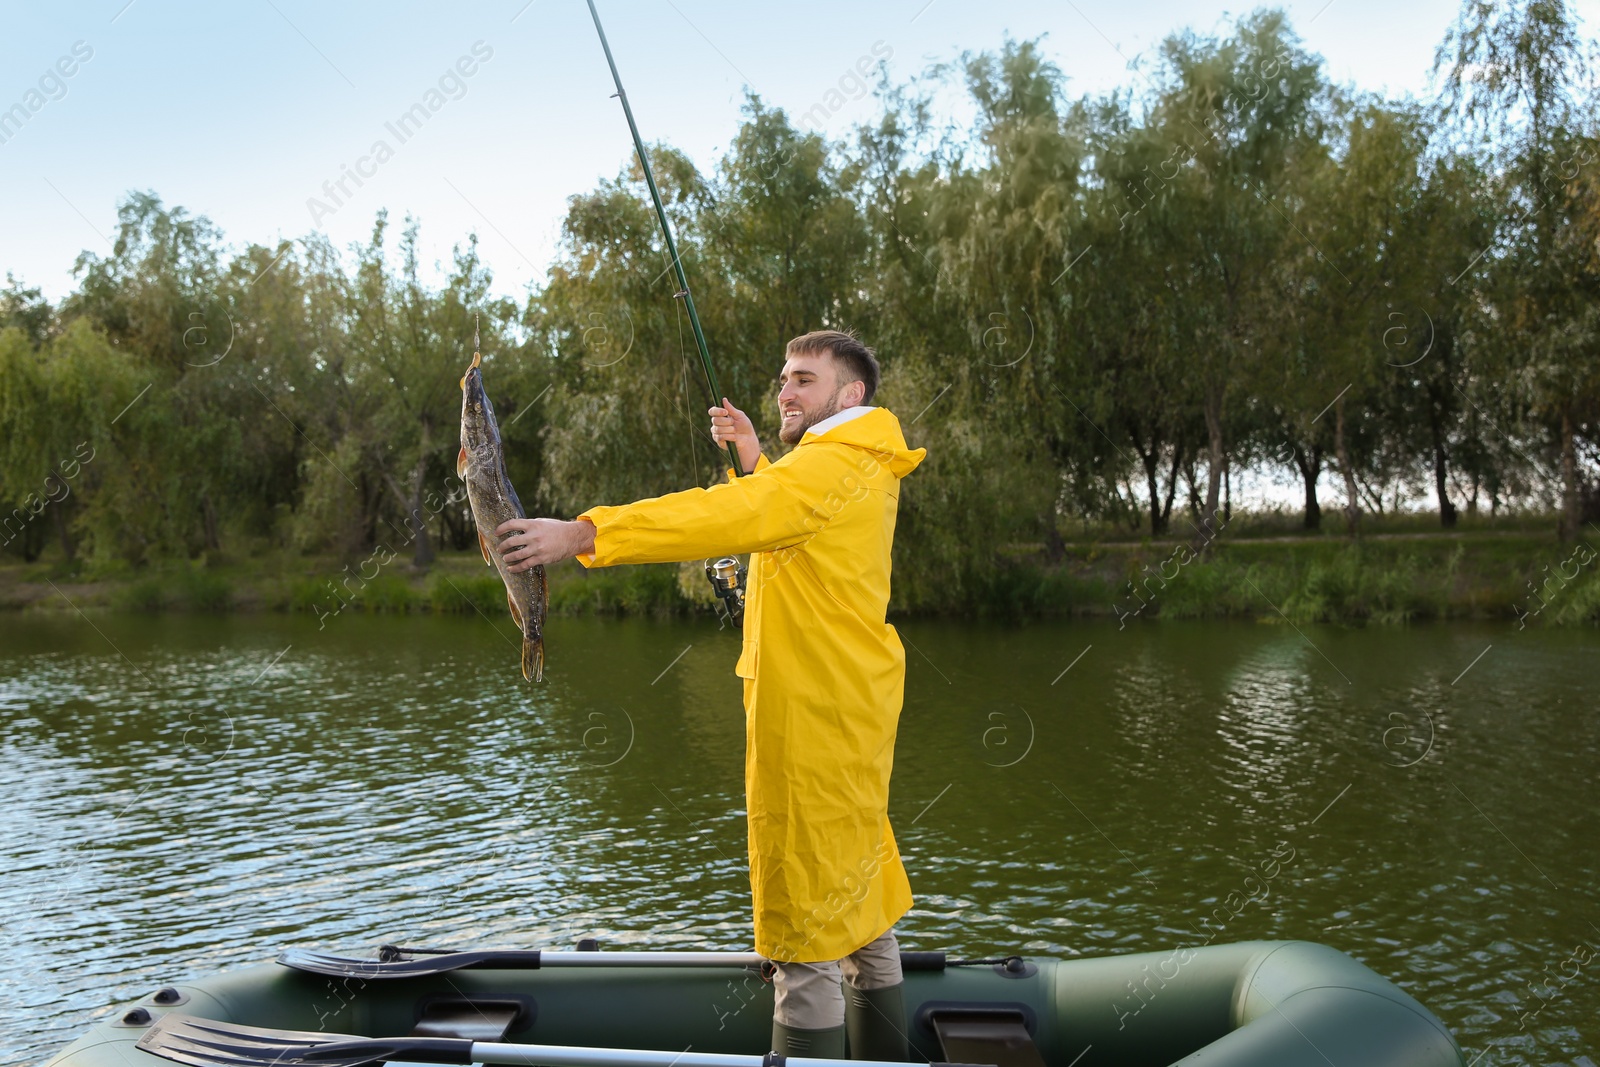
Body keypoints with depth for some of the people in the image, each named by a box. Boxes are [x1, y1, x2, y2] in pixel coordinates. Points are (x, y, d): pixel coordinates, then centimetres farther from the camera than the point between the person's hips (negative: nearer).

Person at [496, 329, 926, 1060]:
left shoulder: (832, 465, -17)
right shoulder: (866, 468, 16)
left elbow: (728, 516, -30)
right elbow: (779, 518, 27)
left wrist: (583, 534, -35)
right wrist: (756, 462, 13)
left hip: (816, 715, -11)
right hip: (851, 712, 11)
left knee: (805, 918, -4)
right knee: (858, 899, 21)